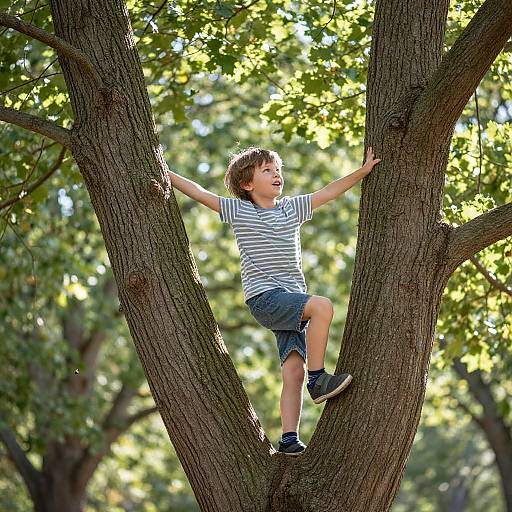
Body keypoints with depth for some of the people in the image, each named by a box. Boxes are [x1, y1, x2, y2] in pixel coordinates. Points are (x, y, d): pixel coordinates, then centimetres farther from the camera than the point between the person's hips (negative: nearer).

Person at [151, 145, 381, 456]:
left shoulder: (292, 208, 16)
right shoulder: (239, 211, 5)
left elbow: (329, 192, 17)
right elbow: (200, 194, 4)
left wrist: (364, 171, 12)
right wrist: (165, 174, 0)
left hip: (293, 298, 5)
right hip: (264, 297, -5)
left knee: (293, 370, -6)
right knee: (323, 306, -28)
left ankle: (289, 439, -9)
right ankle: (318, 380, -20)